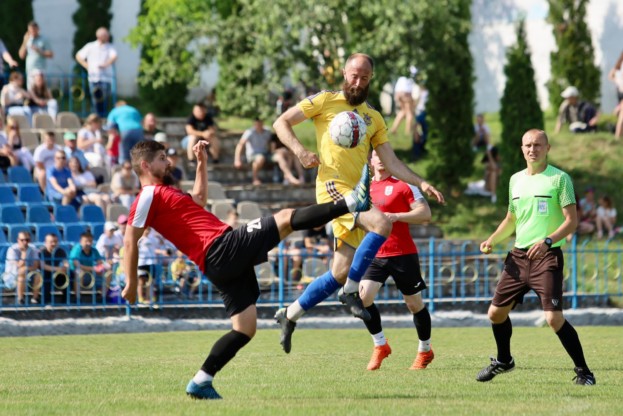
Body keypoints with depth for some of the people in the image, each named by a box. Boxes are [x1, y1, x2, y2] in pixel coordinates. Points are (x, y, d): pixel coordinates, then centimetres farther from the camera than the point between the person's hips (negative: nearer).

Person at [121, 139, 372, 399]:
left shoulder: (164, 193, 26)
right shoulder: (150, 195, -3)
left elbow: (198, 198, 45)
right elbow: (130, 241, -9)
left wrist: (202, 163, 39)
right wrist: (131, 284, -12)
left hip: (227, 261, 10)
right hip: (220, 249, -10)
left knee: (245, 329, 8)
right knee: (284, 218, -10)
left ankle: (200, 383, 4)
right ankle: (352, 202, -9)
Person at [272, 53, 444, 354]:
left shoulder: (373, 118, 20)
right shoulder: (326, 101, 4)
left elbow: (392, 163, 16)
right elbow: (281, 123, 3)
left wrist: (421, 184, 2)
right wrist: (300, 151, -14)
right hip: (332, 186, -7)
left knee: (341, 274, 4)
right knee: (382, 224, -30)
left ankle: (290, 315, 21)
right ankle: (351, 291, -18)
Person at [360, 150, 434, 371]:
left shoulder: (403, 185, -3)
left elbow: (425, 213, -10)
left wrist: (396, 216, -20)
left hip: (403, 254, -4)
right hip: (374, 254, 4)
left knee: (414, 303, 4)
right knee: (363, 295, -16)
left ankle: (425, 351, 23)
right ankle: (380, 345, -2)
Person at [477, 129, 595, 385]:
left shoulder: (559, 178, -5)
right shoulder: (516, 180, 13)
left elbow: (571, 221, -10)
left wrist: (547, 240, -24)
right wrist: (492, 240, 9)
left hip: (547, 256, -6)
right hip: (518, 256, 6)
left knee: (554, 318, -18)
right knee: (496, 313, 10)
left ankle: (583, 371, -6)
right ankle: (503, 361, 35)